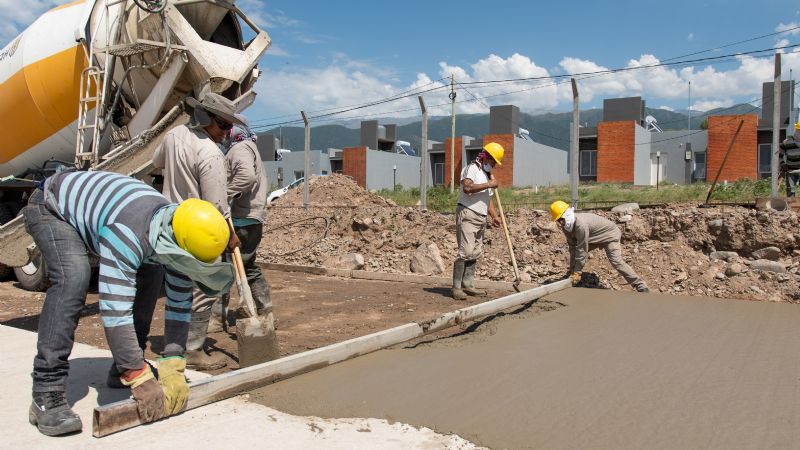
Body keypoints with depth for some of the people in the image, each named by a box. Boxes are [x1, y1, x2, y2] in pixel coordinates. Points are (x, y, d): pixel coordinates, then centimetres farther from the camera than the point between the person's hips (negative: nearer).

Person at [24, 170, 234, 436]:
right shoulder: (127, 235, -43)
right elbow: (115, 309, -44)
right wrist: (140, 379, -40)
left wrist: (174, 366, -16)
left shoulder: (176, 237, -19)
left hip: (91, 205, 7)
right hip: (51, 207, -7)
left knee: (149, 275, -1)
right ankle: (47, 397, -24)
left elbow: (180, 303, -12)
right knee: (73, 279, -30)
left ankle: (123, 369, 12)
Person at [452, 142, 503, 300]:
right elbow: (467, 187, -26)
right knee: (465, 251, -14)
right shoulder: (472, 168, -7)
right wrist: (489, 184, -19)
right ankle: (456, 288, -12)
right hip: (467, 215, -9)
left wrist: (494, 216, 11)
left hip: (481, 218, 9)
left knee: (476, 253, 7)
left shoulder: (487, 174, 22)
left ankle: (468, 285, 13)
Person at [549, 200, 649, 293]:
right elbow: (572, 247, -9)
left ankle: (641, 286, -19)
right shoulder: (567, 226, -13)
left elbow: (582, 250, -35)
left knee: (616, 261, -24)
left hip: (610, 235, -9)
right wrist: (572, 269, -11)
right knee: (574, 252, 6)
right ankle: (570, 277, 24)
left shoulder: (581, 224, -39)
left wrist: (577, 272, -29)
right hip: (594, 238, 9)